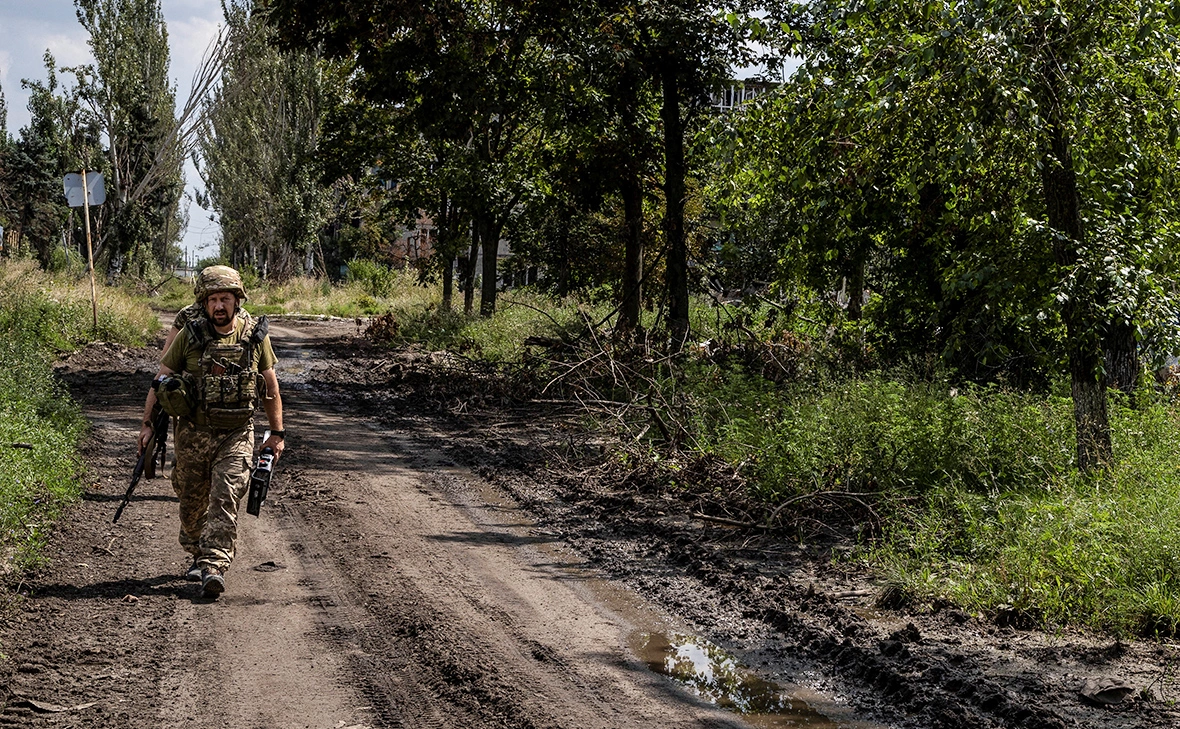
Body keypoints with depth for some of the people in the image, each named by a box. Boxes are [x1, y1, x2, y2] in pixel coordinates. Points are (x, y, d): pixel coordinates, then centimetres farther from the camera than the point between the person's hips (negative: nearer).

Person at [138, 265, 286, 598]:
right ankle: (198, 557, 34)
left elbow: (270, 386, 9)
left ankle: (214, 568, -19)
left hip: (236, 435, -1)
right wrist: (147, 424, 1)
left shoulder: (255, 334, -2)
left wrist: (277, 433, 8)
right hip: (193, 433, 1)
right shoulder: (189, 335, -5)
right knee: (192, 502, 12)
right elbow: (160, 380, 4)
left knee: (225, 500, -14)